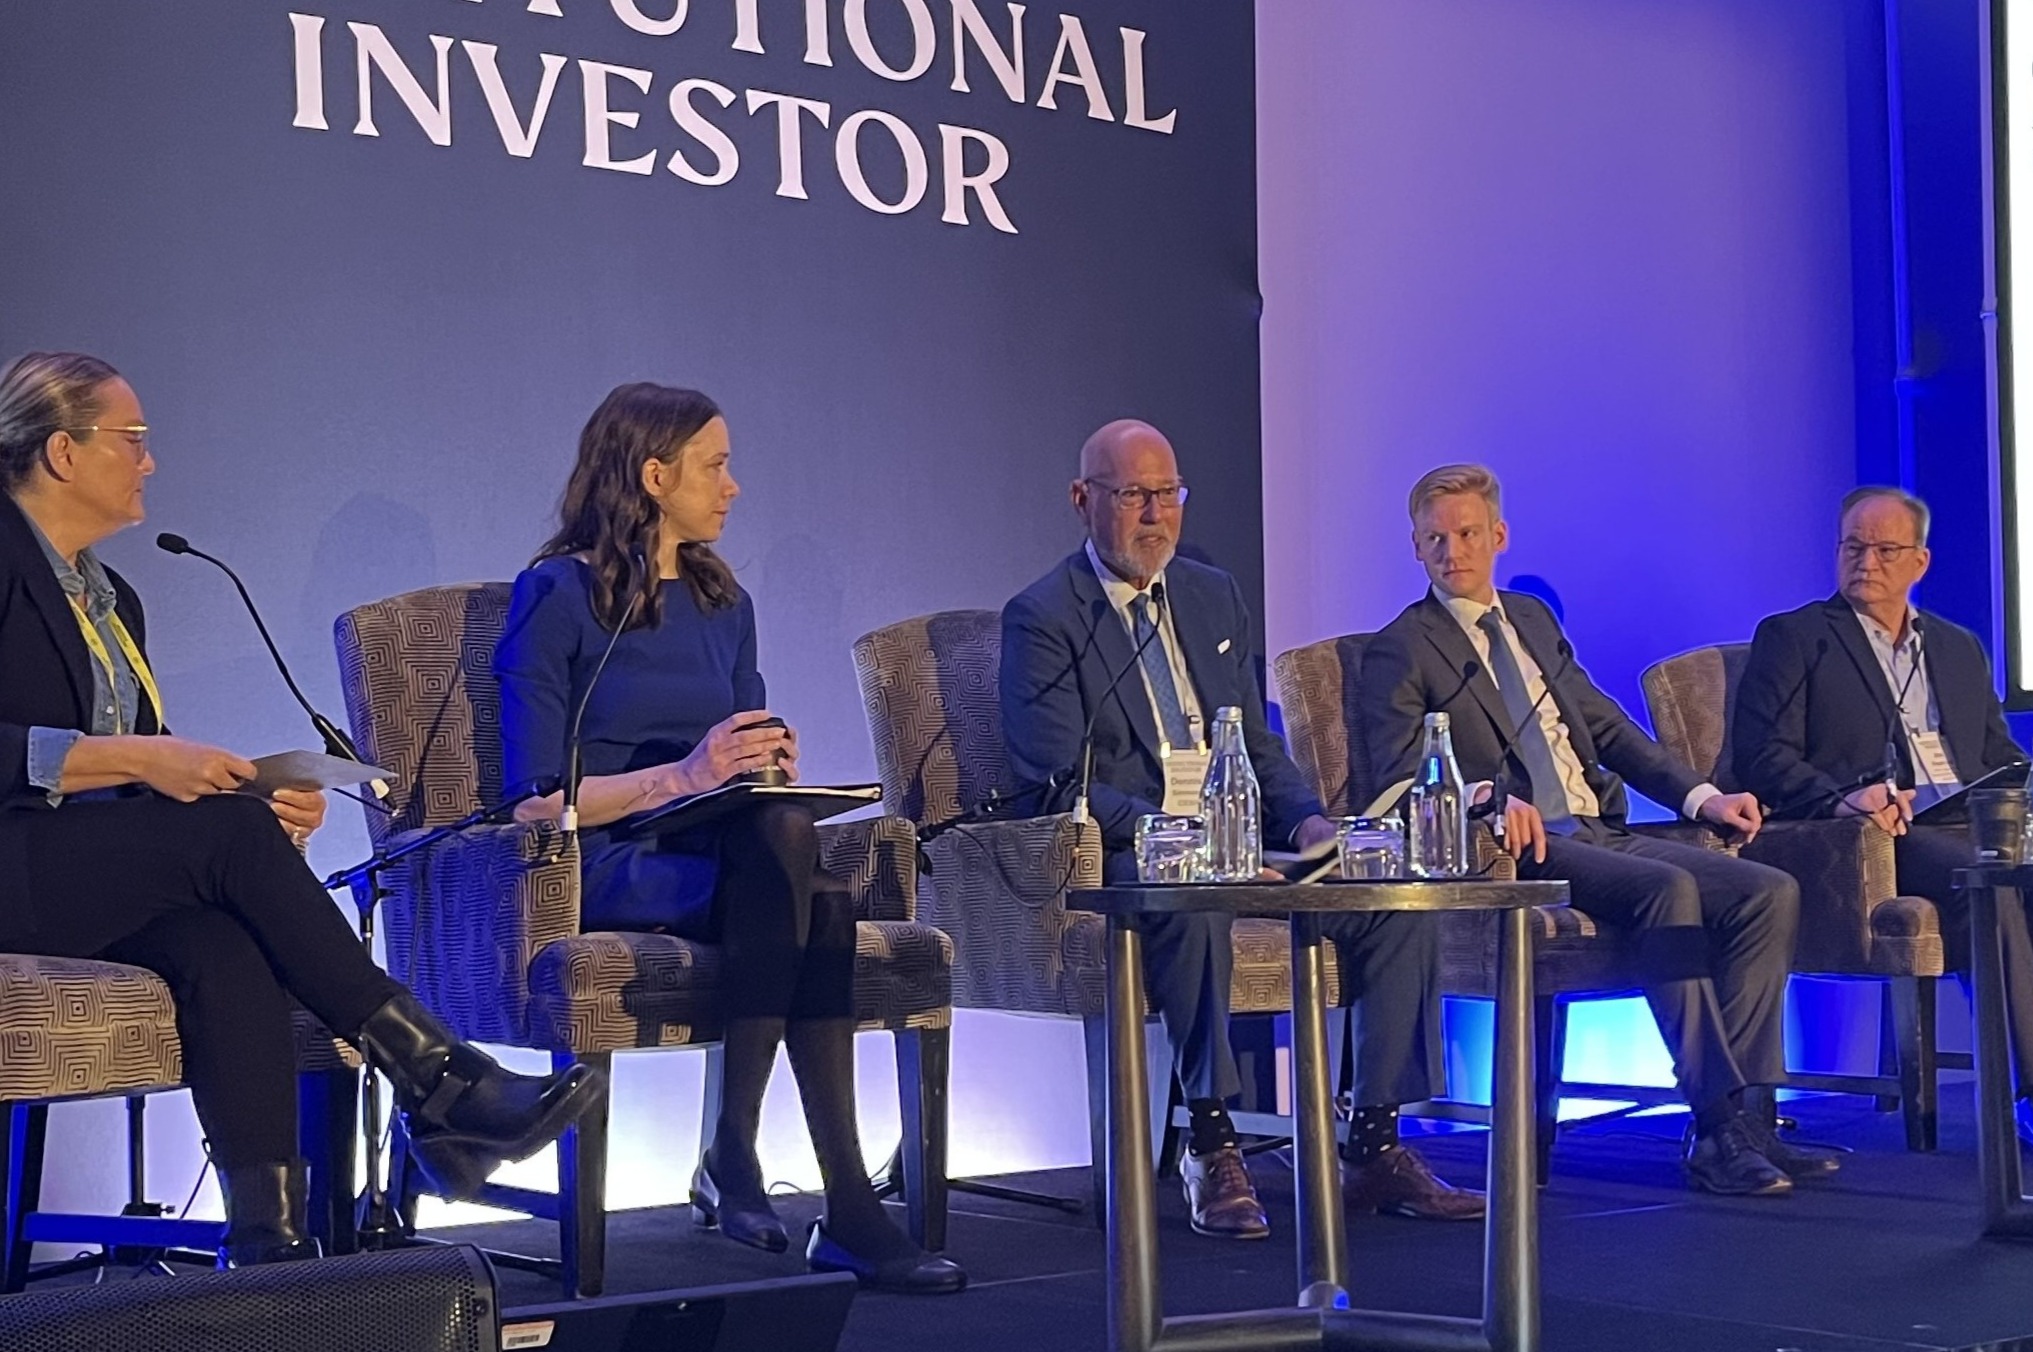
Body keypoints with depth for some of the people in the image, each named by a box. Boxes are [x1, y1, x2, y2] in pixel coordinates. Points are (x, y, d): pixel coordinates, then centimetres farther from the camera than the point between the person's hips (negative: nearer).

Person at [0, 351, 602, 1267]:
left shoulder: (112, 598, 22)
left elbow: (152, 771, 17)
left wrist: (251, 800, -3)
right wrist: (136, 759, -19)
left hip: (105, 873, 7)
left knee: (224, 949, -26)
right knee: (231, 834, -28)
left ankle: (268, 1243, -37)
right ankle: (441, 1085, -24)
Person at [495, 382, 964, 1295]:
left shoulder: (724, 604, 19)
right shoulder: (556, 595, -1)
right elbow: (536, 799, -9)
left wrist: (765, 764, -1)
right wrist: (682, 777, -18)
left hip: (728, 860, 6)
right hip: (604, 869, -5)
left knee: (820, 895, -32)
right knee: (783, 842, -36)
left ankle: (735, 1155, -33)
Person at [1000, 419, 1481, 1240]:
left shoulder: (1214, 597, 18)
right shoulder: (1042, 619, -2)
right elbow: (1061, 786, -12)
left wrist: (1305, 820, 0)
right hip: (1124, 855, -6)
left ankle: (1376, 1148, -10)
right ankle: (1212, 1149, -30)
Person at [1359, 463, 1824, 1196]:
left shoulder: (1533, 620, 23)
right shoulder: (1400, 652, 2)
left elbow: (1608, 727, 23)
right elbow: (1402, 774, -12)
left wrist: (1700, 796, 10)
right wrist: (1489, 796, -31)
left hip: (1603, 831, 7)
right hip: (1523, 848, -7)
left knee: (1771, 892, -12)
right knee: (1669, 888, -32)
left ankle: (1739, 1115, -16)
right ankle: (1718, 1122, -29)